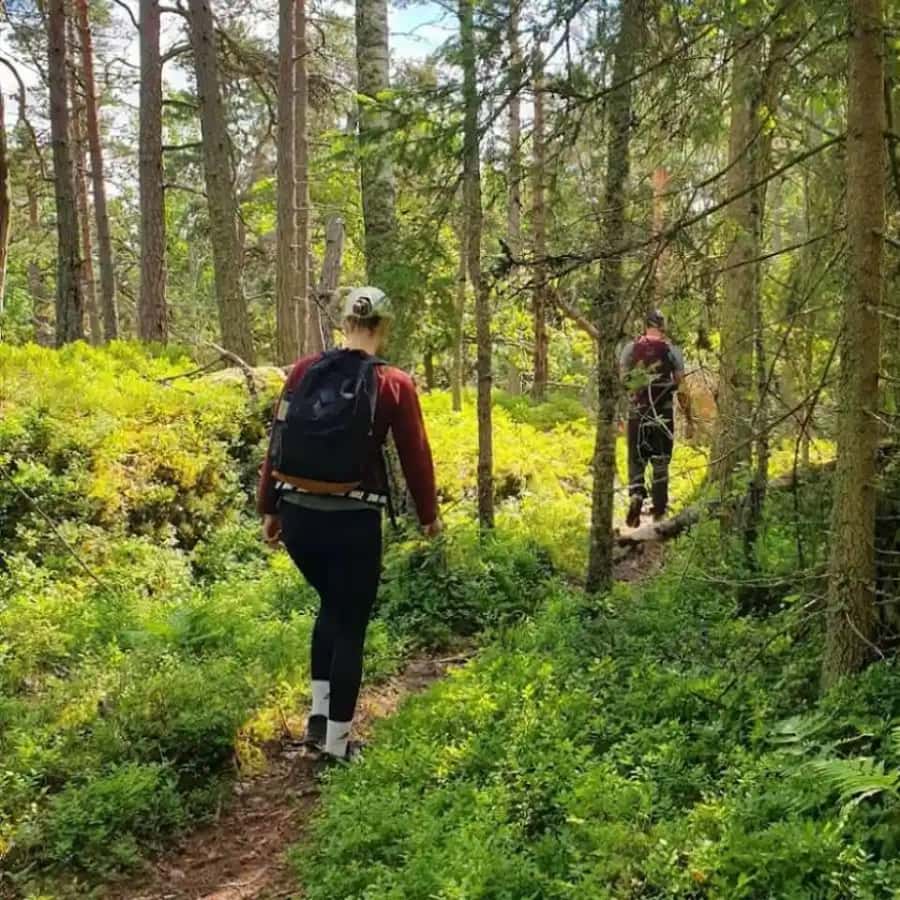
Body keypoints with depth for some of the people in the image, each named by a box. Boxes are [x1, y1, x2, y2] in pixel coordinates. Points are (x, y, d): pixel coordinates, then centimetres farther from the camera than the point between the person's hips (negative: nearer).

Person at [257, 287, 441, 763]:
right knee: (350, 625, 11)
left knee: (331, 606, 27)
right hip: (352, 522, -4)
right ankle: (337, 740, 19)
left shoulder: (303, 371, 1)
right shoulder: (393, 384, -8)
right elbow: (415, 454, -1)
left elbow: (277, 443, 4)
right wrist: (429, 514, 14)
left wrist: (270, 509, 14)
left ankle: (318, 714, 26)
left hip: (297, 515, 4)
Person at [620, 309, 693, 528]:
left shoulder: (630, 348, 1)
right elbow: (681, 388, -3)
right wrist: (689, 419, 4)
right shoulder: (672, 350, -3)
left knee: (636, 460, 10)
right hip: (664, 415, -1)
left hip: (637, 413, 1)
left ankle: (636, 495, -17)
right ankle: (659, 513, 15)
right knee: (661, 464, 10)